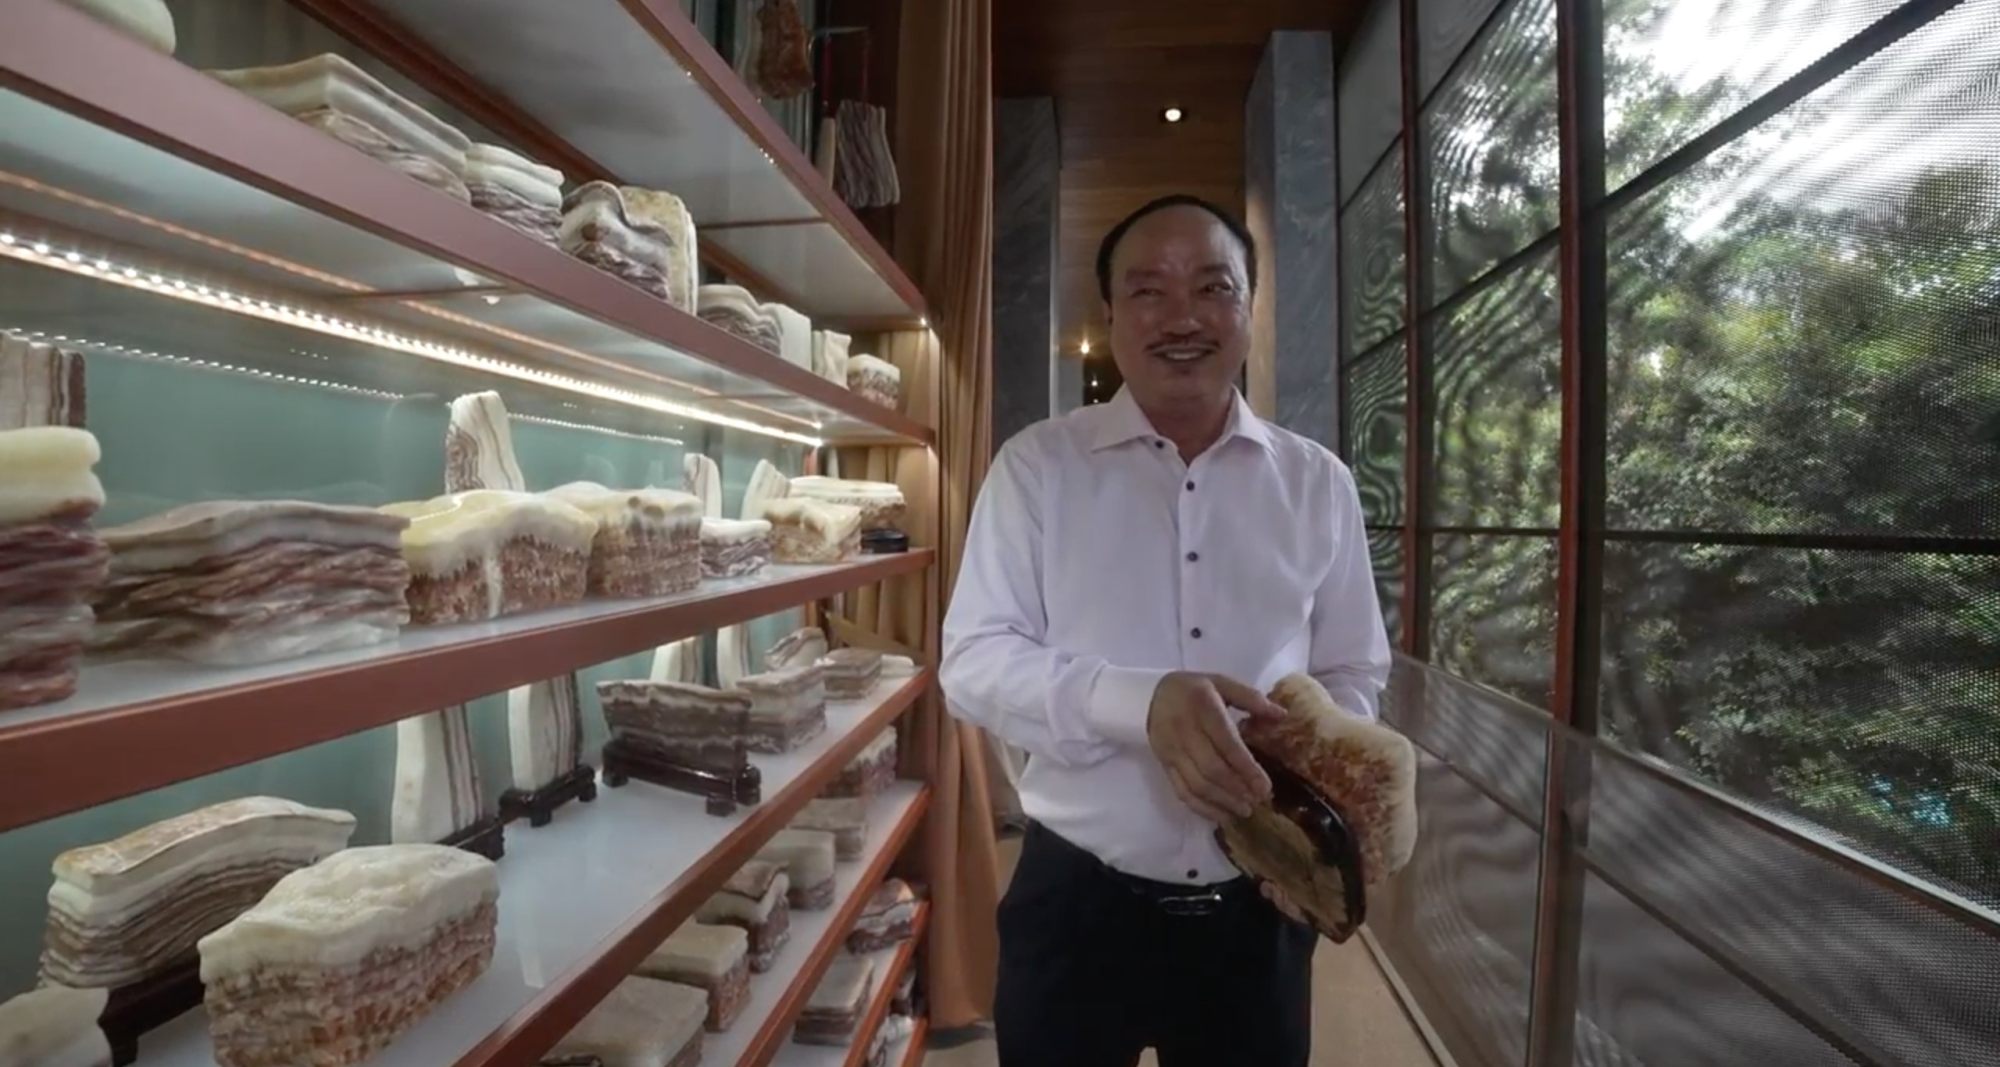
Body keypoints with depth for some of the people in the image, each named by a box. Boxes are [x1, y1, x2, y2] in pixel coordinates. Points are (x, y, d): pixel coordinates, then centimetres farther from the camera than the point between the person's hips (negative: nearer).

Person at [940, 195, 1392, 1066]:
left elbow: (1351, 674, 7)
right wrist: (1138, 702, -26)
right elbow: (974, 661, -9)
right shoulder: (1036, 465, -6)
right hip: (1076, 899, -1)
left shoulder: (1317, 483, 2)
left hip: (1259, 909, 2)